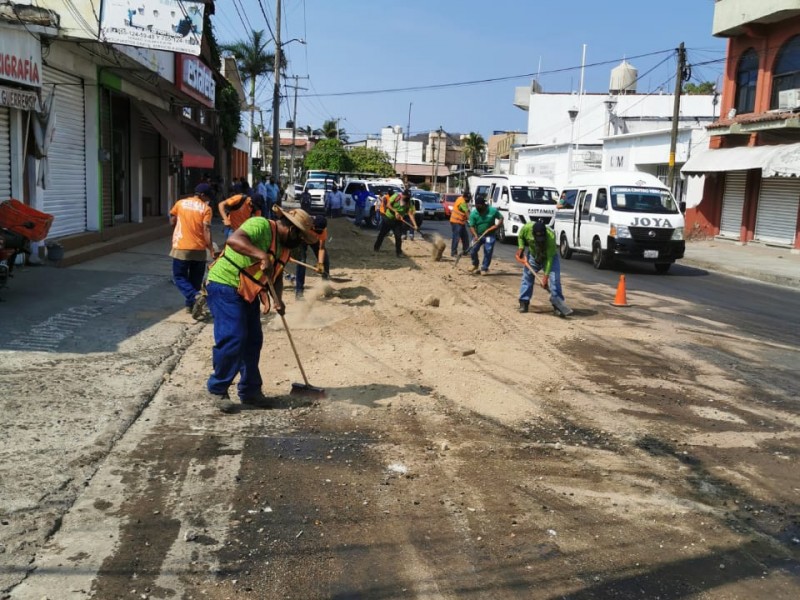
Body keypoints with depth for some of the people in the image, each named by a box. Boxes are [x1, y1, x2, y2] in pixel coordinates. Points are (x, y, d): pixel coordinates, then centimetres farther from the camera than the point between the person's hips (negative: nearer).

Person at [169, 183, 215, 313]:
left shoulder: (180, 203, 4)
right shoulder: (206, 208, -2)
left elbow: (172, 222, 12)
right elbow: (206, 230, -11)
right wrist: (211, 248, -7)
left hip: (181, 248, 0)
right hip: (199, 249, 0)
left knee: (179, 277, 6)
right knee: (195, 279, 14)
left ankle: (195, 296, -17)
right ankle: (190, 305, 17)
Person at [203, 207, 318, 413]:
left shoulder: (284, 246, 9)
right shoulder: (261, 225, -20)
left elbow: (276, 275, 15)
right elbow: (233, 240, -37)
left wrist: (277, 298, -3)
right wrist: (262, 255, -46)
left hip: (248, 293, 10)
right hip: (224, 285, -9)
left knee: (253, 340, 9)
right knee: (233, 338, -14)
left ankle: (250, 390, 20)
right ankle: (216, 389, 1)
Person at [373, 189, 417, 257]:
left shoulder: (409, 203, -12)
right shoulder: (396, 196, -16)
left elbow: (410, 214, -17)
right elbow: (388, 205, -16)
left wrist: (414, 224, -29)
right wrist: (395, 211, -28)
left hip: (398, 221, 1)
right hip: (387, 218, -1)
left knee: (398, 236, -6)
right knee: (382, 234, 12)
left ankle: (399, 252, 4)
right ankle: (376, 247, 31)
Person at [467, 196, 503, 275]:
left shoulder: (493, 210, -11)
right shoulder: (473, 213, -10)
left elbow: (501, 218, 4)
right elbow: (471, 226, -12)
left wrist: (497, 225, -15)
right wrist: (475, 235, -28)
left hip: (489, 236, -1)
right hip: (478, 235, 1)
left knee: (488, 253, -3)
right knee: (473, 251, -4)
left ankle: (484, 268, 13)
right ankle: (475, 265, 22)